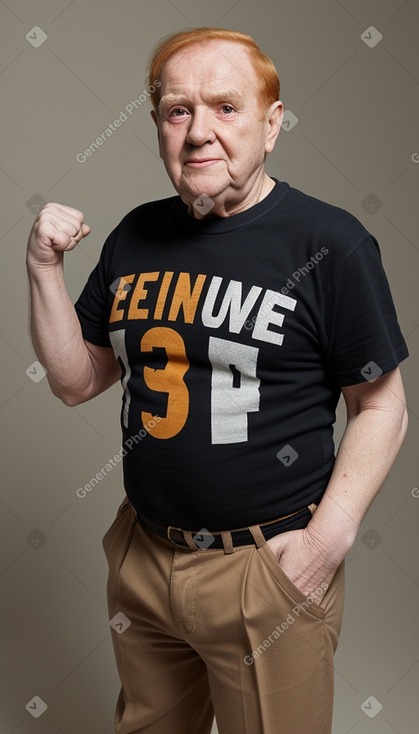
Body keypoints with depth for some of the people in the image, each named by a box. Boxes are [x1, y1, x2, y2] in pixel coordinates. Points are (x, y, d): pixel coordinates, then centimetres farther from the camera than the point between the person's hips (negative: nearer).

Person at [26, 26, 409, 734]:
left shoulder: (330, 243, -13)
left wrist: (330, 534, -17)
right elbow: (76, 380, 6)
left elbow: (382, 407, -8)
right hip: (142, 560, 5)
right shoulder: (136, 236, 3)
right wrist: (44, 268, -6)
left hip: (270, 567, -5)